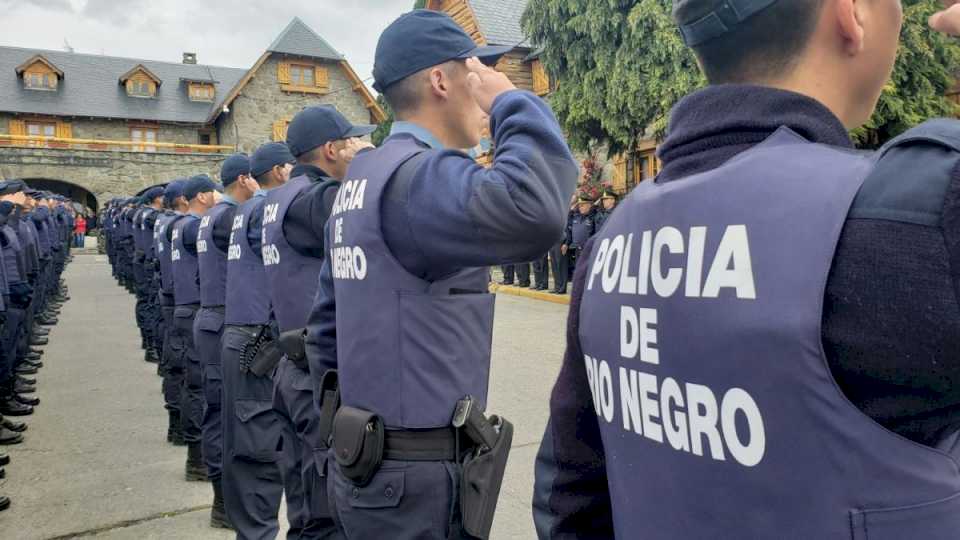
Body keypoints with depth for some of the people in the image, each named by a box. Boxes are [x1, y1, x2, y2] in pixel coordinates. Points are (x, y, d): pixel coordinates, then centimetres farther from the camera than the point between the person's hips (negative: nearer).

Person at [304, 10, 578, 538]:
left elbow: (326, 324, 14)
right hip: (416, 479, -9)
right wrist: (508, 97, -22)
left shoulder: (361, 178, 9)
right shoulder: (418, 175, -20)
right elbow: (532, 210, -40)